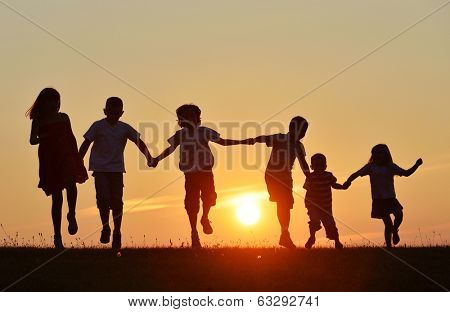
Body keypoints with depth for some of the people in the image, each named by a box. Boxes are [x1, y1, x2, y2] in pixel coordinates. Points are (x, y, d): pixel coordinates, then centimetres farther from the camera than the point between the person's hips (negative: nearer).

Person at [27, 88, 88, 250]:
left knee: (70, 183, -31)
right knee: (56, 198, 0)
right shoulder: (39, 120, 3)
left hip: (66, 157, 1)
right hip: (49, 160, -1)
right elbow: (32, 140, -5)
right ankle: (57, 236, 10)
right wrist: (46, 136, -25)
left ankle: (72, 215, -9)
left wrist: (77, 157, 13)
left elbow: (72, 138, 19)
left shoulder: (63, 118, 12)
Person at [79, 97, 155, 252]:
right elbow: (86, 144, -6)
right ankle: (105, 228, 6)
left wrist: (149, 157, -6)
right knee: (103, 198, -15)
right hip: (100, 168, -2)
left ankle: (117, 234, 11)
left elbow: (139, 142, 6)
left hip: (117, 169, 2)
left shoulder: (125, 128, 3)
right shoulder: (98, 126, -4)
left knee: (117, 201, 0)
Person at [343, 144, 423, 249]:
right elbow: (356, 174, 0)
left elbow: (406, 173, 4)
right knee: (388, 224, -7)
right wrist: (348, 181, -18)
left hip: (390, 198, 2)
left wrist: (416, 165, -10)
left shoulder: (391, 167, 5)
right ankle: (389, 246, 7)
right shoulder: (371, 167, 1)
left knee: (399, 214, -23)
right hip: (378, 200, -2)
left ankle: (395, 231, 9)